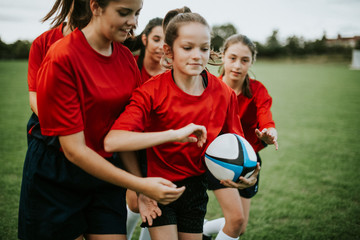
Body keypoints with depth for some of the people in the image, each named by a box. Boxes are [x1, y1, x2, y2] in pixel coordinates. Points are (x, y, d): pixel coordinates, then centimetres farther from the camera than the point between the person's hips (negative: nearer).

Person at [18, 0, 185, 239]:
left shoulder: (127, 58, -1)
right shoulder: (62, 58, -20)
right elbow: (73, 149, -21)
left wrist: (142, 188, -7)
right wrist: (140, 185, -25)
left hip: (106, 172, 5)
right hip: (55, 181, -5)